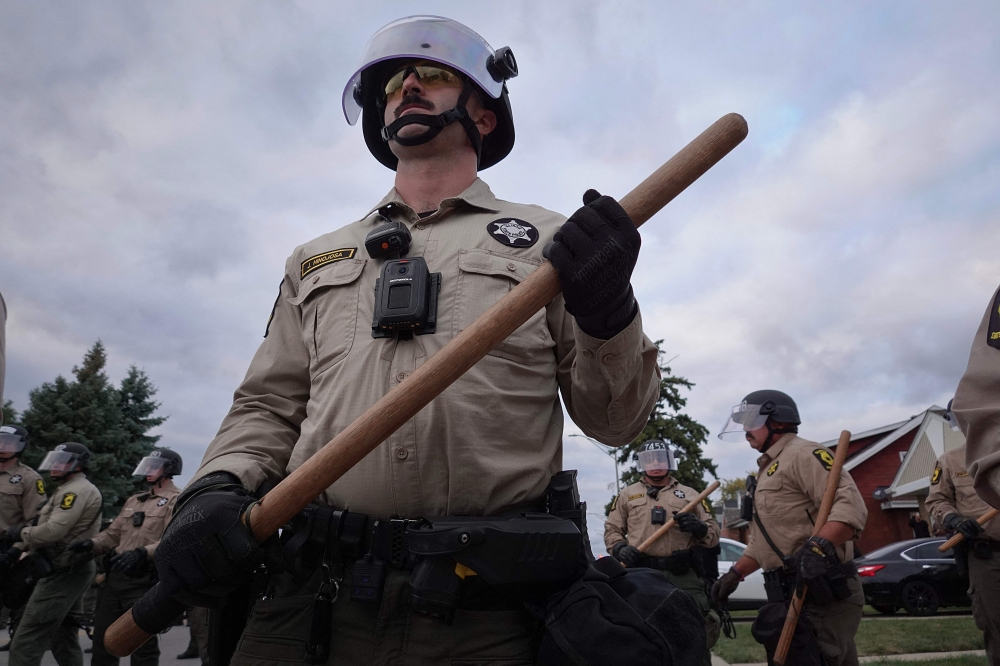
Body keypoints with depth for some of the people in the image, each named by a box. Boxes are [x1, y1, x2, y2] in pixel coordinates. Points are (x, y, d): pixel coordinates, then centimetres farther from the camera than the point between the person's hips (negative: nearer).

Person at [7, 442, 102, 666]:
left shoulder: (77, 490, -14)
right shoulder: (69, 490, 21)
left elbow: (54, 530, -22)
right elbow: (45, 527, 17)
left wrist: (20, 532, -5)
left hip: (63, 572, -11)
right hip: (69, 571, 11)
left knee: (26, 643, -9)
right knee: (64, 638, 17)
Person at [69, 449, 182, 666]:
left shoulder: (176, 501, -8)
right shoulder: (134, 500, 19)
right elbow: (113, 533, 17)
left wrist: (142, 553, -33)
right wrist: (91, 543, -2)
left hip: (144, 580, -8)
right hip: (116, 576, 8)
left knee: (142, 642, 1)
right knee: (103, 636, 15)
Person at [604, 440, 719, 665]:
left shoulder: (690, 495, 15)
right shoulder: (627, 495, 16)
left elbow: (713, 534, 13)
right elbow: (612, 530, 14)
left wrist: (699, 527, -9)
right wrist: (620, 549, -6)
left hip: (685, 576, 0)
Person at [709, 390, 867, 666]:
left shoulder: (803, 454, -9)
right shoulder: (768, 470, 23)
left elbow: (850, 505, -24)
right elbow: (765, 540, 28)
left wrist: (819, 546, -38)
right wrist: (735, 573, 23)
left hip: (824, 593, -10)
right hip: (794, 594, 10)